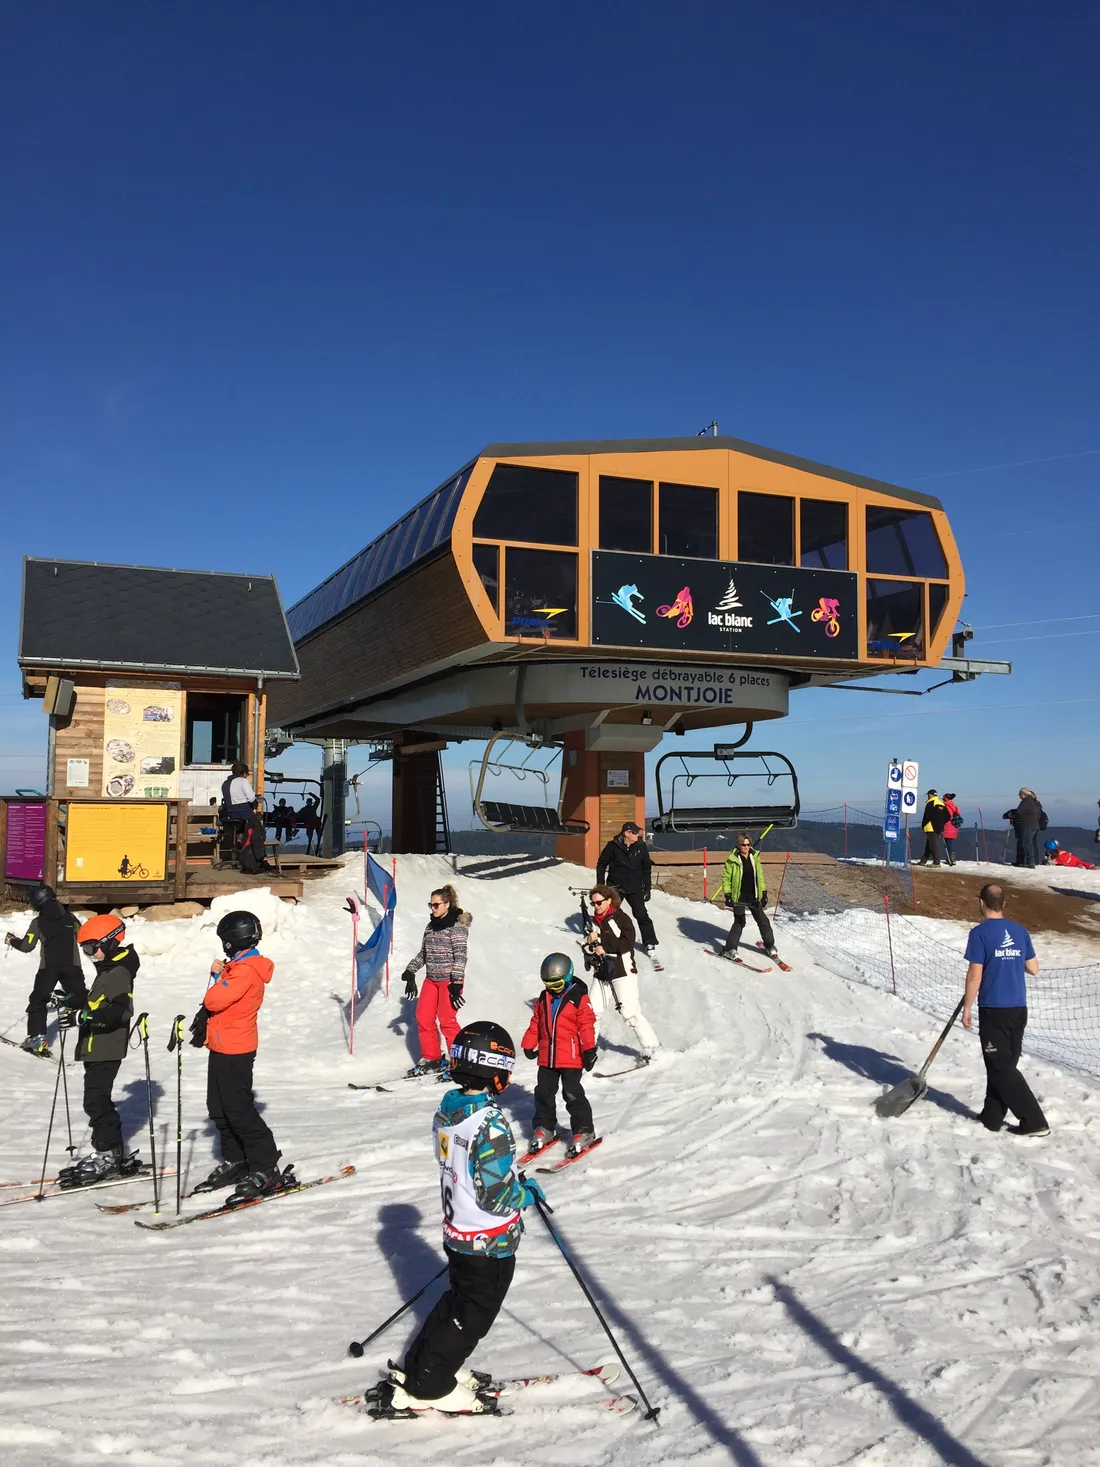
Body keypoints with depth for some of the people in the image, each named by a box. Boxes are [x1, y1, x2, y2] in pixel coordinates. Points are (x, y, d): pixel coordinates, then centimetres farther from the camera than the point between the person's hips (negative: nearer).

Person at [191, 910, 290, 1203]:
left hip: (235, 1051, -10)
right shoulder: (238, 965, 13)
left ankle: (266, 1169, -1)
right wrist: (205, 1018, 1)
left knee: (238, 1110, -7)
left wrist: (218, 976, -8)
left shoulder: (245, 970, -21)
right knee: (220, 1108, 16)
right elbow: (216, 1001, 18)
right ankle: (234, 1161, 26)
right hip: (223, 1047, 10)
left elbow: (215, 1000, -26)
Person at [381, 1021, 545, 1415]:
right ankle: (426, 1387, 16)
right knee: (473, 1315, 8)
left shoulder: (446, 1111, -2)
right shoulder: (490, 1124, -28)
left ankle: (418, 1366, 32)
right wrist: (528, 1193, -7)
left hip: (456, 1231, 8)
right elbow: (496, 1196, -26)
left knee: (457, 1300, 25)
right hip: (490, 1242, -8)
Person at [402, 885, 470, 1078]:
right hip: (431, 979, 8)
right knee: (423, 1018, 6)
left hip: (450, 980, -8)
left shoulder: (457, 925, -11)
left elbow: (460, 956, -17)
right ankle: (431, 1058, 19)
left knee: (446, 1020, -9)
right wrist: (410, 971, 16)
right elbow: (423, 953, 20)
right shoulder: (431, 925, 12)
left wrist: (456, 983, -22)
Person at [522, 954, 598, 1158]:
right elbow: (536, 1023, 16)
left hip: (571, 1058, -6)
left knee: (573, 1094, -3)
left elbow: (587, 1025, -12)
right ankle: (544, 1127, 27)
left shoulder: (579, 998, -10)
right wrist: (528, 1045, 17)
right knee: (543, 1093, 13)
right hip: (546, 1057, 6)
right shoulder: (543, 998, 8)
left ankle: (583, 1131, 9)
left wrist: (589, 1049, -17)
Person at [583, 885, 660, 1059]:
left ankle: (652, 1048, 0)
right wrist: (589, 941, -6)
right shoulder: (594, 922, 13)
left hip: (623, 971, -7)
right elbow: (588, 947, 17)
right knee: (593, 1011, 8)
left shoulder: (621, 918, -8)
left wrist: (602, 941, -17)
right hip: (602, 973, 7)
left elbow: (627, 943, -20)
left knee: (631, 1013, -8)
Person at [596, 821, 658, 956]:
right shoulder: (613, 846, -10)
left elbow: (647, 868, 5)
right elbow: (602, 863, 0)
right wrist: (600, 883, -1)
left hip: (634, 888, 1)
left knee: (642, 915, -4)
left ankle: (649, 944, 5)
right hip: (615, 887, -1)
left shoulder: (641, 847, -4)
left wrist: (647, 888, 4)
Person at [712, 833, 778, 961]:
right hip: (739, 898, -5)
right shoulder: (732, 860, -9)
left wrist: (764, 892, 10)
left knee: (763, 921, 10)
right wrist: (727, 895, -12)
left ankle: (770, 946, 25)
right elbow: (726, 877, -5)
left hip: (754, 897, 5)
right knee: (739, 923, -5)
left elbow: (760, 876, 14)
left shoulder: (755, 857, 5)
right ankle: (729, 949, 4)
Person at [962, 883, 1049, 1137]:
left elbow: (975, 975, -14)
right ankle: (992, 1117, 23)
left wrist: (967, 1008, -5)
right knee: (1004, 1065, 16)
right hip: (1019, 1009, 6)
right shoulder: (1020, 931, 5)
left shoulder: (980, 933, -13)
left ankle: (1034, 1121, -3)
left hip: (993, 1011, -6)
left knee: (1001, 1069, 2)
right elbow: (1033, 968, 11)